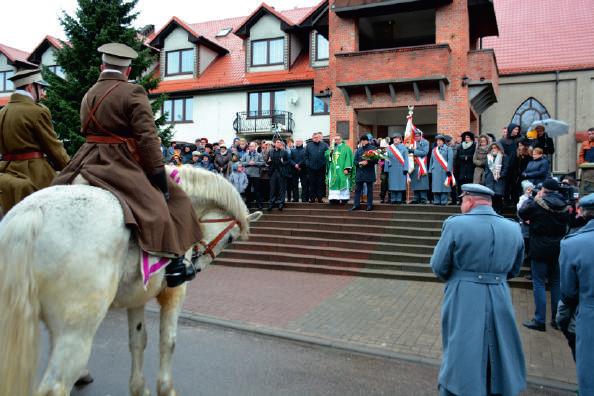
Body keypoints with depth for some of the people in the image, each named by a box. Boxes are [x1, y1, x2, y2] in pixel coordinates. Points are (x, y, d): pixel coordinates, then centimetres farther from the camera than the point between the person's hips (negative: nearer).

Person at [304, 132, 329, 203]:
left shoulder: (324, 145, 5)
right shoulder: (309, 145, 11)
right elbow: (305, 155, 12)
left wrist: (325, 163, -8)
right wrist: (307, 163, 0)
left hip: (321, 168, -1)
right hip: (311, 168, 1)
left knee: (321, 183, 2)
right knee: (312, 184, 4)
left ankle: (320, 198, 9)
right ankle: (312, 198, 10)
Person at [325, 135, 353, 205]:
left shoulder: (346, 148, 1)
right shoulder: (332, 147, 16)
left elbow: (348, 158, -6)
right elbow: (326, 156, 9)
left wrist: (346, 168, -16)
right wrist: (330, 152, -12)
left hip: (342, 169, -4)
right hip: (333, 169, 4)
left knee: (343, 183, -4)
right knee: (334, 183, 1)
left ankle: (344, 198, 1)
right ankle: (334, 198, 3)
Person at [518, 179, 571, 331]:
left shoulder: (537, 203, -15)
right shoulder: (564, 205, 2)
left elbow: (521, 214, 0)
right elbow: (566, 224, 17)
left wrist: (533, 199, 9)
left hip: (540, 250, -5)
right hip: (558, 249, 5)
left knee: (539, 283, 1)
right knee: (556, 282, 14)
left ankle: (540, 320, 1)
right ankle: (557, 319, 22)